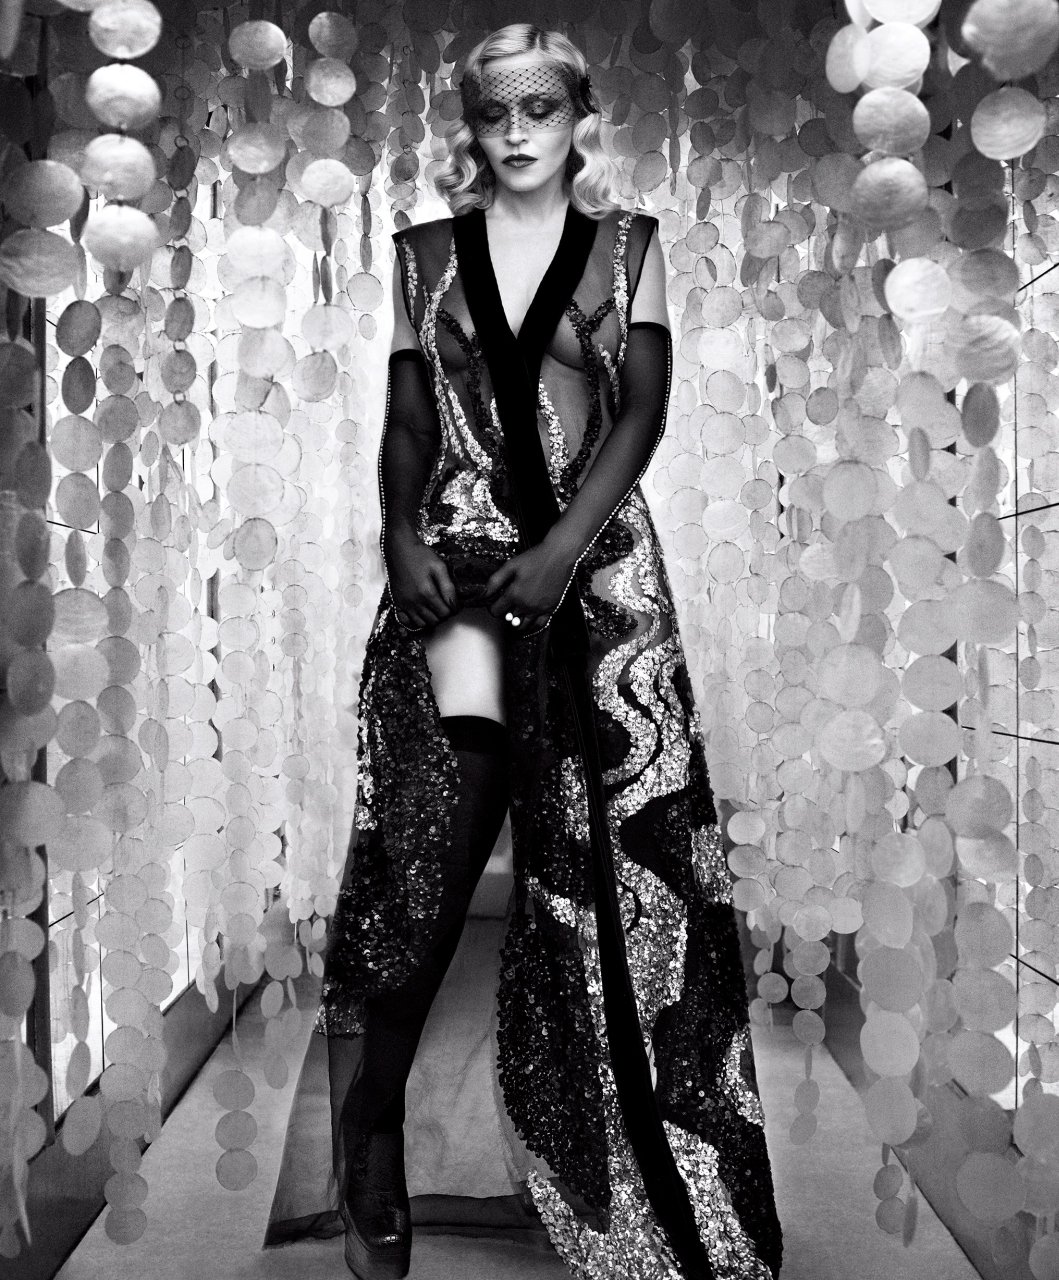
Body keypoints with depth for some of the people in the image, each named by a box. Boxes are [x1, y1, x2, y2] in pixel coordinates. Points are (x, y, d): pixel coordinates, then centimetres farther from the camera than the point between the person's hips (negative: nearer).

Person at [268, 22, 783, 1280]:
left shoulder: (627, 244, 10)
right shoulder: (427, 252, 14)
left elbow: (641, 410, -1)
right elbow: (406, 420, 9)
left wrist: (560, 548, -15)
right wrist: (401, 533, -10)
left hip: (596, 563, 0)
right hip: (456, 559, 1)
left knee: (609, 857, 0)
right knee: (421, 851, -8)